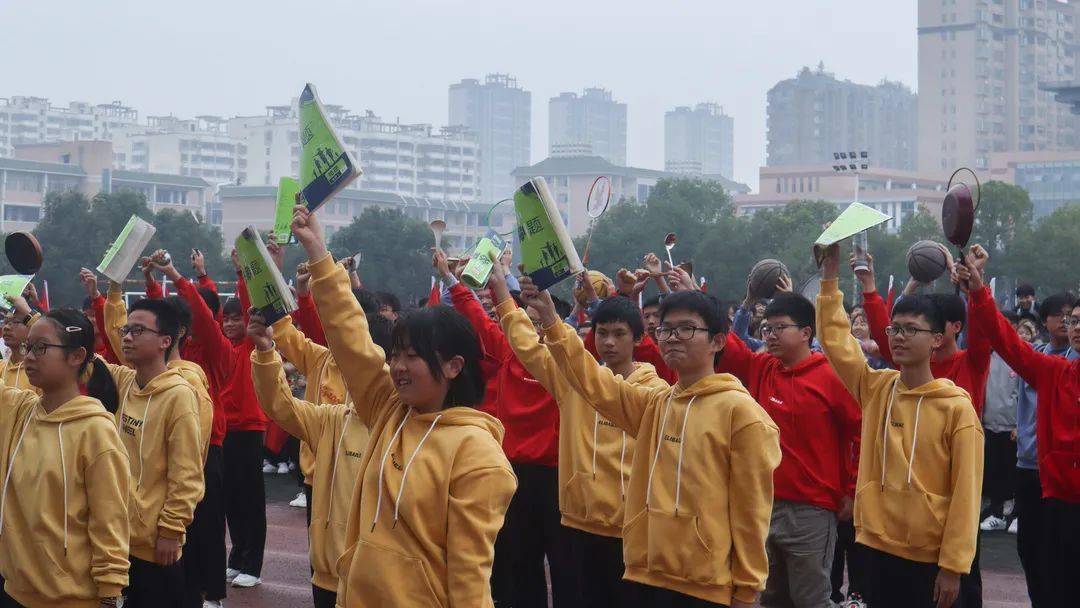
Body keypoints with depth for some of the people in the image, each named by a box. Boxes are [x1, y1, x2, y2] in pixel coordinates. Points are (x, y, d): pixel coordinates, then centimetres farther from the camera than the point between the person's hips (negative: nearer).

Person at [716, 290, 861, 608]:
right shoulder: (761, 369, 7)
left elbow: (864, 435, -7)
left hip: (811, 512, -6)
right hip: (763, 504, 6)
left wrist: (853, 492, -5)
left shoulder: (832, 378, -9)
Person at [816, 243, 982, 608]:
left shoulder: (957, 407, -9)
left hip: (928, 556, -4)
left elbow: (966, 492, -10)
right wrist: (830, 279, -5)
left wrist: (953, 565, -13)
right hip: (875, 545, 4)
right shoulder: (875, 388, 4)